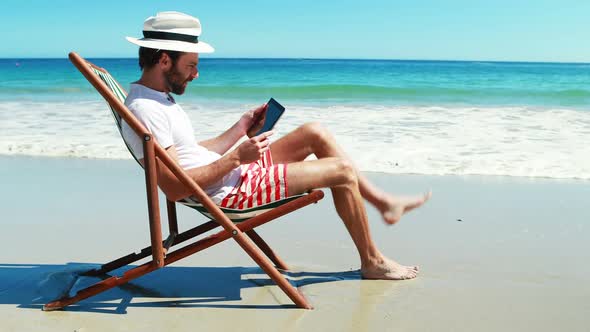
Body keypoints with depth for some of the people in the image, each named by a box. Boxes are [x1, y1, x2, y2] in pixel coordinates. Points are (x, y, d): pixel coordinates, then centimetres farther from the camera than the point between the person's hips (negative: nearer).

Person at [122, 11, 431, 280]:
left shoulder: (155, 97, 9)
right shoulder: (145, 109, -22)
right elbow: (174, 188, -27)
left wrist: (241, 128, 10)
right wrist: (236, 158, -23)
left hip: (235, 175, 11)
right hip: (231, 193, -10)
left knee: (315, 133, 13)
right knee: (343, 170, -7)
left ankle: (384, 203, 23)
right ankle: (373, 262, 12)